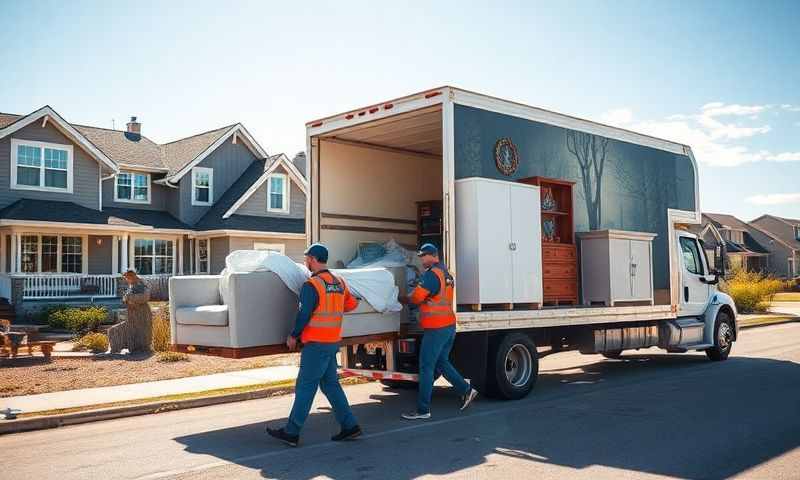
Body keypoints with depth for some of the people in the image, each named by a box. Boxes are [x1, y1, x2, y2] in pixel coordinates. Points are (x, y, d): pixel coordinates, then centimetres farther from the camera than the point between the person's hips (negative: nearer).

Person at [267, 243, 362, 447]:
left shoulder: (311, 285, -16)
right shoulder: (339, 282, 9)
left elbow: (304, 314, -16)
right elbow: (351, 304, 18)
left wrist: (293, 336, -3)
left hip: (316, 344, -8)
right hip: (333, 342, 8)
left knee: (305, 387, -2)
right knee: (330, 384, 14)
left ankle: (291, 432, 5)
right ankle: (349, 426, 14)